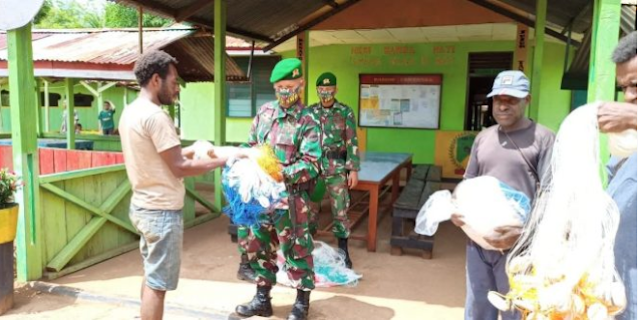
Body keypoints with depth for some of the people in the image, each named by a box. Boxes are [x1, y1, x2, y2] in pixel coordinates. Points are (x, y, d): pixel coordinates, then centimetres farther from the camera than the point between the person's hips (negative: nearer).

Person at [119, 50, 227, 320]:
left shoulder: (130, 112, 9)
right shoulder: (155, 115, -20)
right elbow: (180, 168, -20)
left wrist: (190, 151, 10)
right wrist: (222, 161, -11)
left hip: (143, 205, 10)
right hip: (161, 210, -10)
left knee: (152, 276, 21)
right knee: (158, 283, 2)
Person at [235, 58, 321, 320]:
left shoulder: (306, 121, -9)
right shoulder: (264, 112, 9)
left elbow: (311, 164, -16)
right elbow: (251, 146, 16)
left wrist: (282, 174, -26)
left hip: (290, 195, -6)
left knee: (295, 248, 6)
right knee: (258, 244, 14)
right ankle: (262, 298, 32)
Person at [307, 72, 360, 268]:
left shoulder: (345, 112, -1)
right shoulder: (310, 112, 6)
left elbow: (352, 143, -3)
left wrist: (353, 170, -8)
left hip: (337, 170, -2)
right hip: (313, 168, 2)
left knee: (340, 211, 2)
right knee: (310, 209, 9)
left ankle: (343, 252, 16)